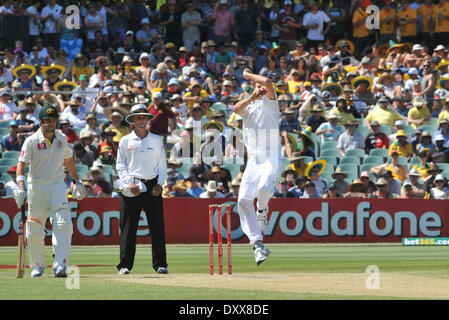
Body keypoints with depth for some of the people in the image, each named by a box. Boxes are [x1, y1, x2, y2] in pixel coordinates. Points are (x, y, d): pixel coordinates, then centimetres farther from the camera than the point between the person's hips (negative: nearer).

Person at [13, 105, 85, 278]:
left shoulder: (62, 139, 5)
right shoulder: (32, 141, -8)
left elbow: (68, 160, 22)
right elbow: (22, 163, -16)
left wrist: (77, 181, 28)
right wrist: (20, 186, -30)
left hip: (57, 186, 2)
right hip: (36, 187, -2)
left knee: (63, 224, -16)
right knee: (34, 230, 4)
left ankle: (60, 265, -21)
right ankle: (38, 265, 23)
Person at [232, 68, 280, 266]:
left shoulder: (269, 102, 5)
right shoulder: (248, 106, 17)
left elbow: (267, 82, -12)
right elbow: (236, 109, -6)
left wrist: (248, 75, 4)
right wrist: (252, 97, -18)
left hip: (271, 157, -5)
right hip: (253, 159, 5)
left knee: (264, 186, -33)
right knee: (243, 200, -8)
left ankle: (262, 210, 3)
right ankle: (258, 245, -5)